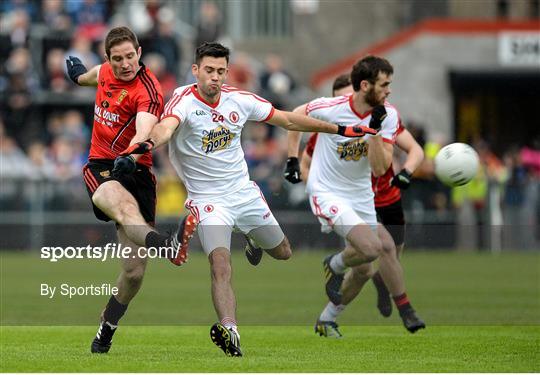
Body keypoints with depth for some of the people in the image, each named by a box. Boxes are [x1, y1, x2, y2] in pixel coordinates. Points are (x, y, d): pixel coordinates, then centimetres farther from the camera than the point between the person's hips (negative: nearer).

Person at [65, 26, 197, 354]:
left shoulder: (147, 90, -11)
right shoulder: (106, 72, 7)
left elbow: (145, 130, -31)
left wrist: (130, 157, -52)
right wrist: (80, 74, 59)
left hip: (134, 171, -2)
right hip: (100, 168, 2)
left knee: (135, 271, -7)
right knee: (124, 205, -37)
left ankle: (106, 331, 17)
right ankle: (168, 246, -69)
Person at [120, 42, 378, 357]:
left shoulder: (239, 100, -4)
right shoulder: (184, 101, -19)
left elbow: (288, 120, 8)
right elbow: (166, 127, -41)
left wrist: (338, 129, 11)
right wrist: (150, 142, -65)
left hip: (245, 192, 5)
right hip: (208, 199, -5)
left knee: (283, 253, 22)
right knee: (221, 266, -26)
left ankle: (254, 241, 55)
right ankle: (230, 332, -35)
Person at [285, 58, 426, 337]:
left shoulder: (388, 115, -9)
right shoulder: (331, 109, -19)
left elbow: (380, 169, -16)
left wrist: (375, 130, -27)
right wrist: (292, 160, -1)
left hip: (361, 196, 5)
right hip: (327, 192, -5)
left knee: (363, 270, 7)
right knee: (371, 246, -25)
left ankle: (326, 320, 29)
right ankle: (334, 266, 7)